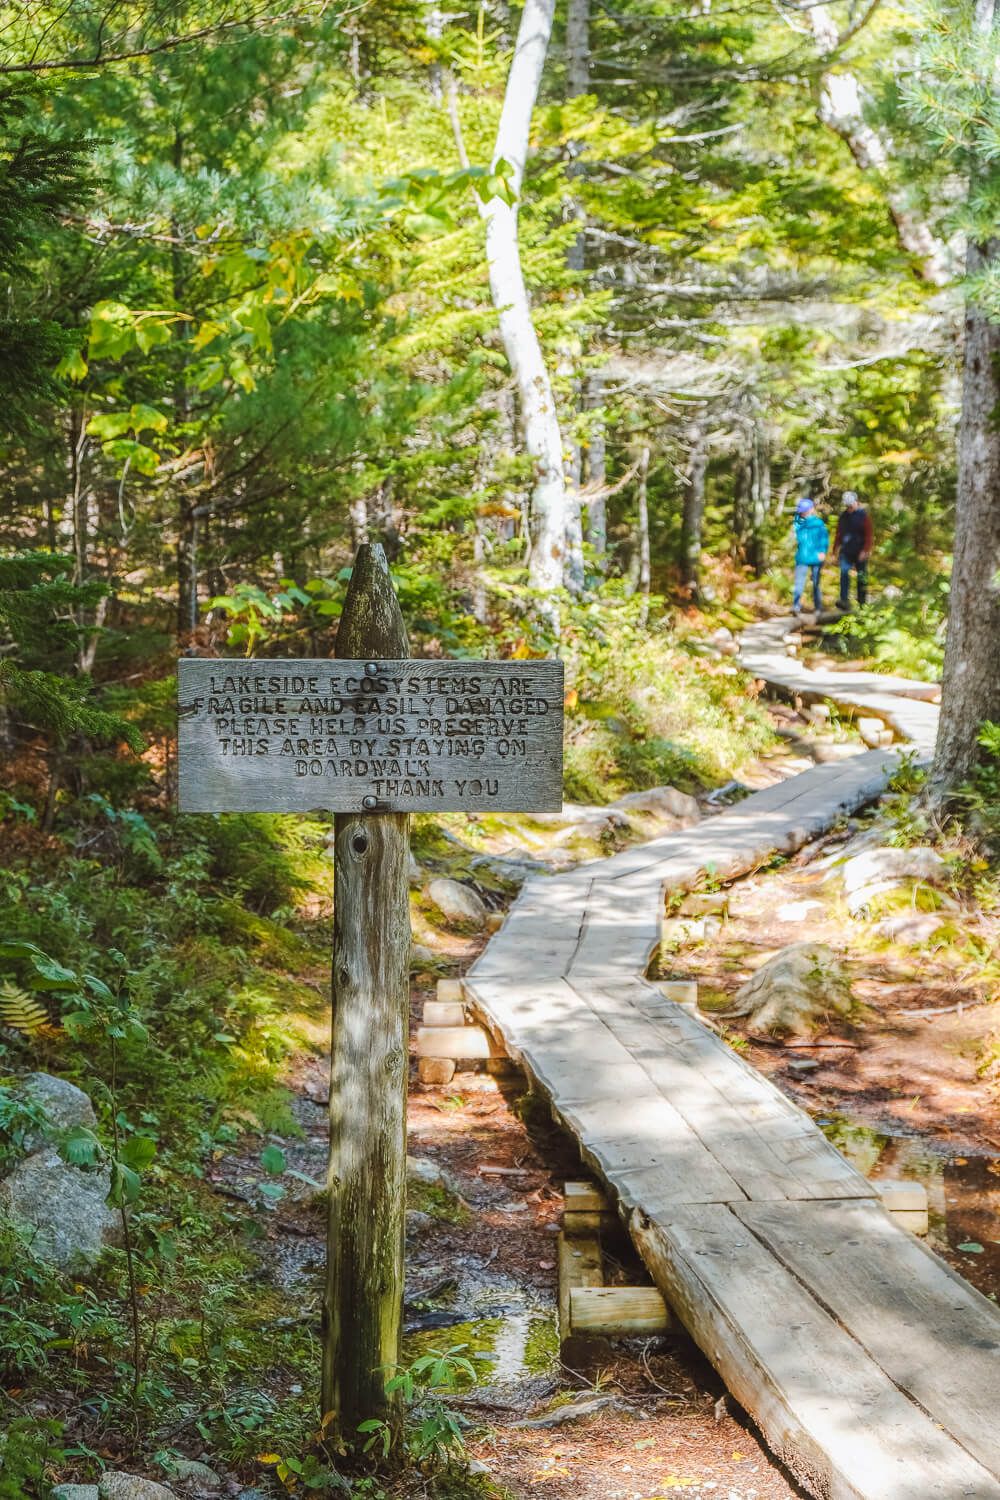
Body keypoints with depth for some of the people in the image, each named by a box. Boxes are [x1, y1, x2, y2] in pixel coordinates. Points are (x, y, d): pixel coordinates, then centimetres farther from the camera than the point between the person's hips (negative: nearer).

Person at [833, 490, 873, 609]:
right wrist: (836, 549, 17)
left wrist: (865, 550, -16)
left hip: (860, 553, -3)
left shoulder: (863, 516, -4)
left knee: (862, 577, 4)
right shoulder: (843, 516, 11)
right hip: (846, 550, 3)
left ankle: (862, 602, 13)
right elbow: (839, 533, 19)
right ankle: (844, 600, -19)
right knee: (844, 573, -14)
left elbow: (868, 535, -9)